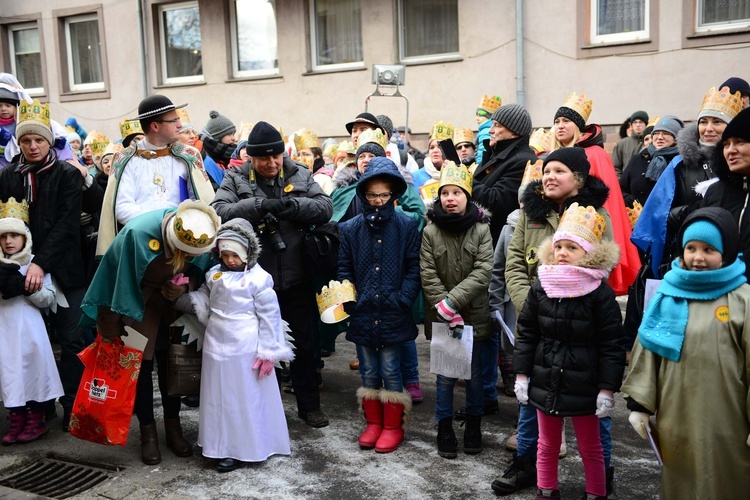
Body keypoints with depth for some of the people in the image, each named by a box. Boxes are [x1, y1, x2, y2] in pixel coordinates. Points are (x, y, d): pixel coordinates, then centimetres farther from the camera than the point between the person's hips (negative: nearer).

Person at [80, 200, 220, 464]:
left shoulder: (203, 237, -23)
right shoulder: (138, 233, -34)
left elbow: (199, 270, -4)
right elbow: (125, 284, -24)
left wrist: (186, 286, -26)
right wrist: (114, 328, -15)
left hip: (174, 301, 3)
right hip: (139, 299, -3)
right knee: (141, 362, 0)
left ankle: (173, 428, 23)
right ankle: (148, 433, 14)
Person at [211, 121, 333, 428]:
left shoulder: (300, 175, 4)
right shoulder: (236, 179, -1)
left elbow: (325, 207, -4)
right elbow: (218, 211, -16)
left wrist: (294, 205, -22)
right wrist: (259, 204, -28)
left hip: (296, 279, 2)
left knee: (305, 344, 12)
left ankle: (309, 405, 29)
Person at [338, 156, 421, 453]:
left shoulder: (406, 227, -2)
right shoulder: (351, 229, 4)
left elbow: (413, 269, -2)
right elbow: (344, 270, 7)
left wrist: (402, 300, -12)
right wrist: (349, 300, -5)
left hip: (392, 316, -2)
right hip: (362, 315, 3)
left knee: (391, 372, 5)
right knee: (369, 373, 13)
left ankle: (393, 427, 20)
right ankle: (373, 423, 28)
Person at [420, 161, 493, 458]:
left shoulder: (481, 229, -5)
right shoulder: (430, 232, -5)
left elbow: (483, 271, -12)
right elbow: (428, 276, -9)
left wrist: (452, 302, -20)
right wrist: (449, 314, -16)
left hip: (476, 314, 1)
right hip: (441, 316, 0)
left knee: (474, 374, 12)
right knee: (445, 375, 7)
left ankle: (473, 425, 30)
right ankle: (444, 428, 23)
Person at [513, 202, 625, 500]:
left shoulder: (600, 293, -12)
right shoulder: (540, 288, -2)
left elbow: (611, 346, -10)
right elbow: (526, 334, 5)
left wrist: (607, 388, -12)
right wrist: (522, 374, 3)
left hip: (583, 386, -3)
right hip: (545, 382, 3)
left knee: (590, 448, 14)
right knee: (547, 445, 18)